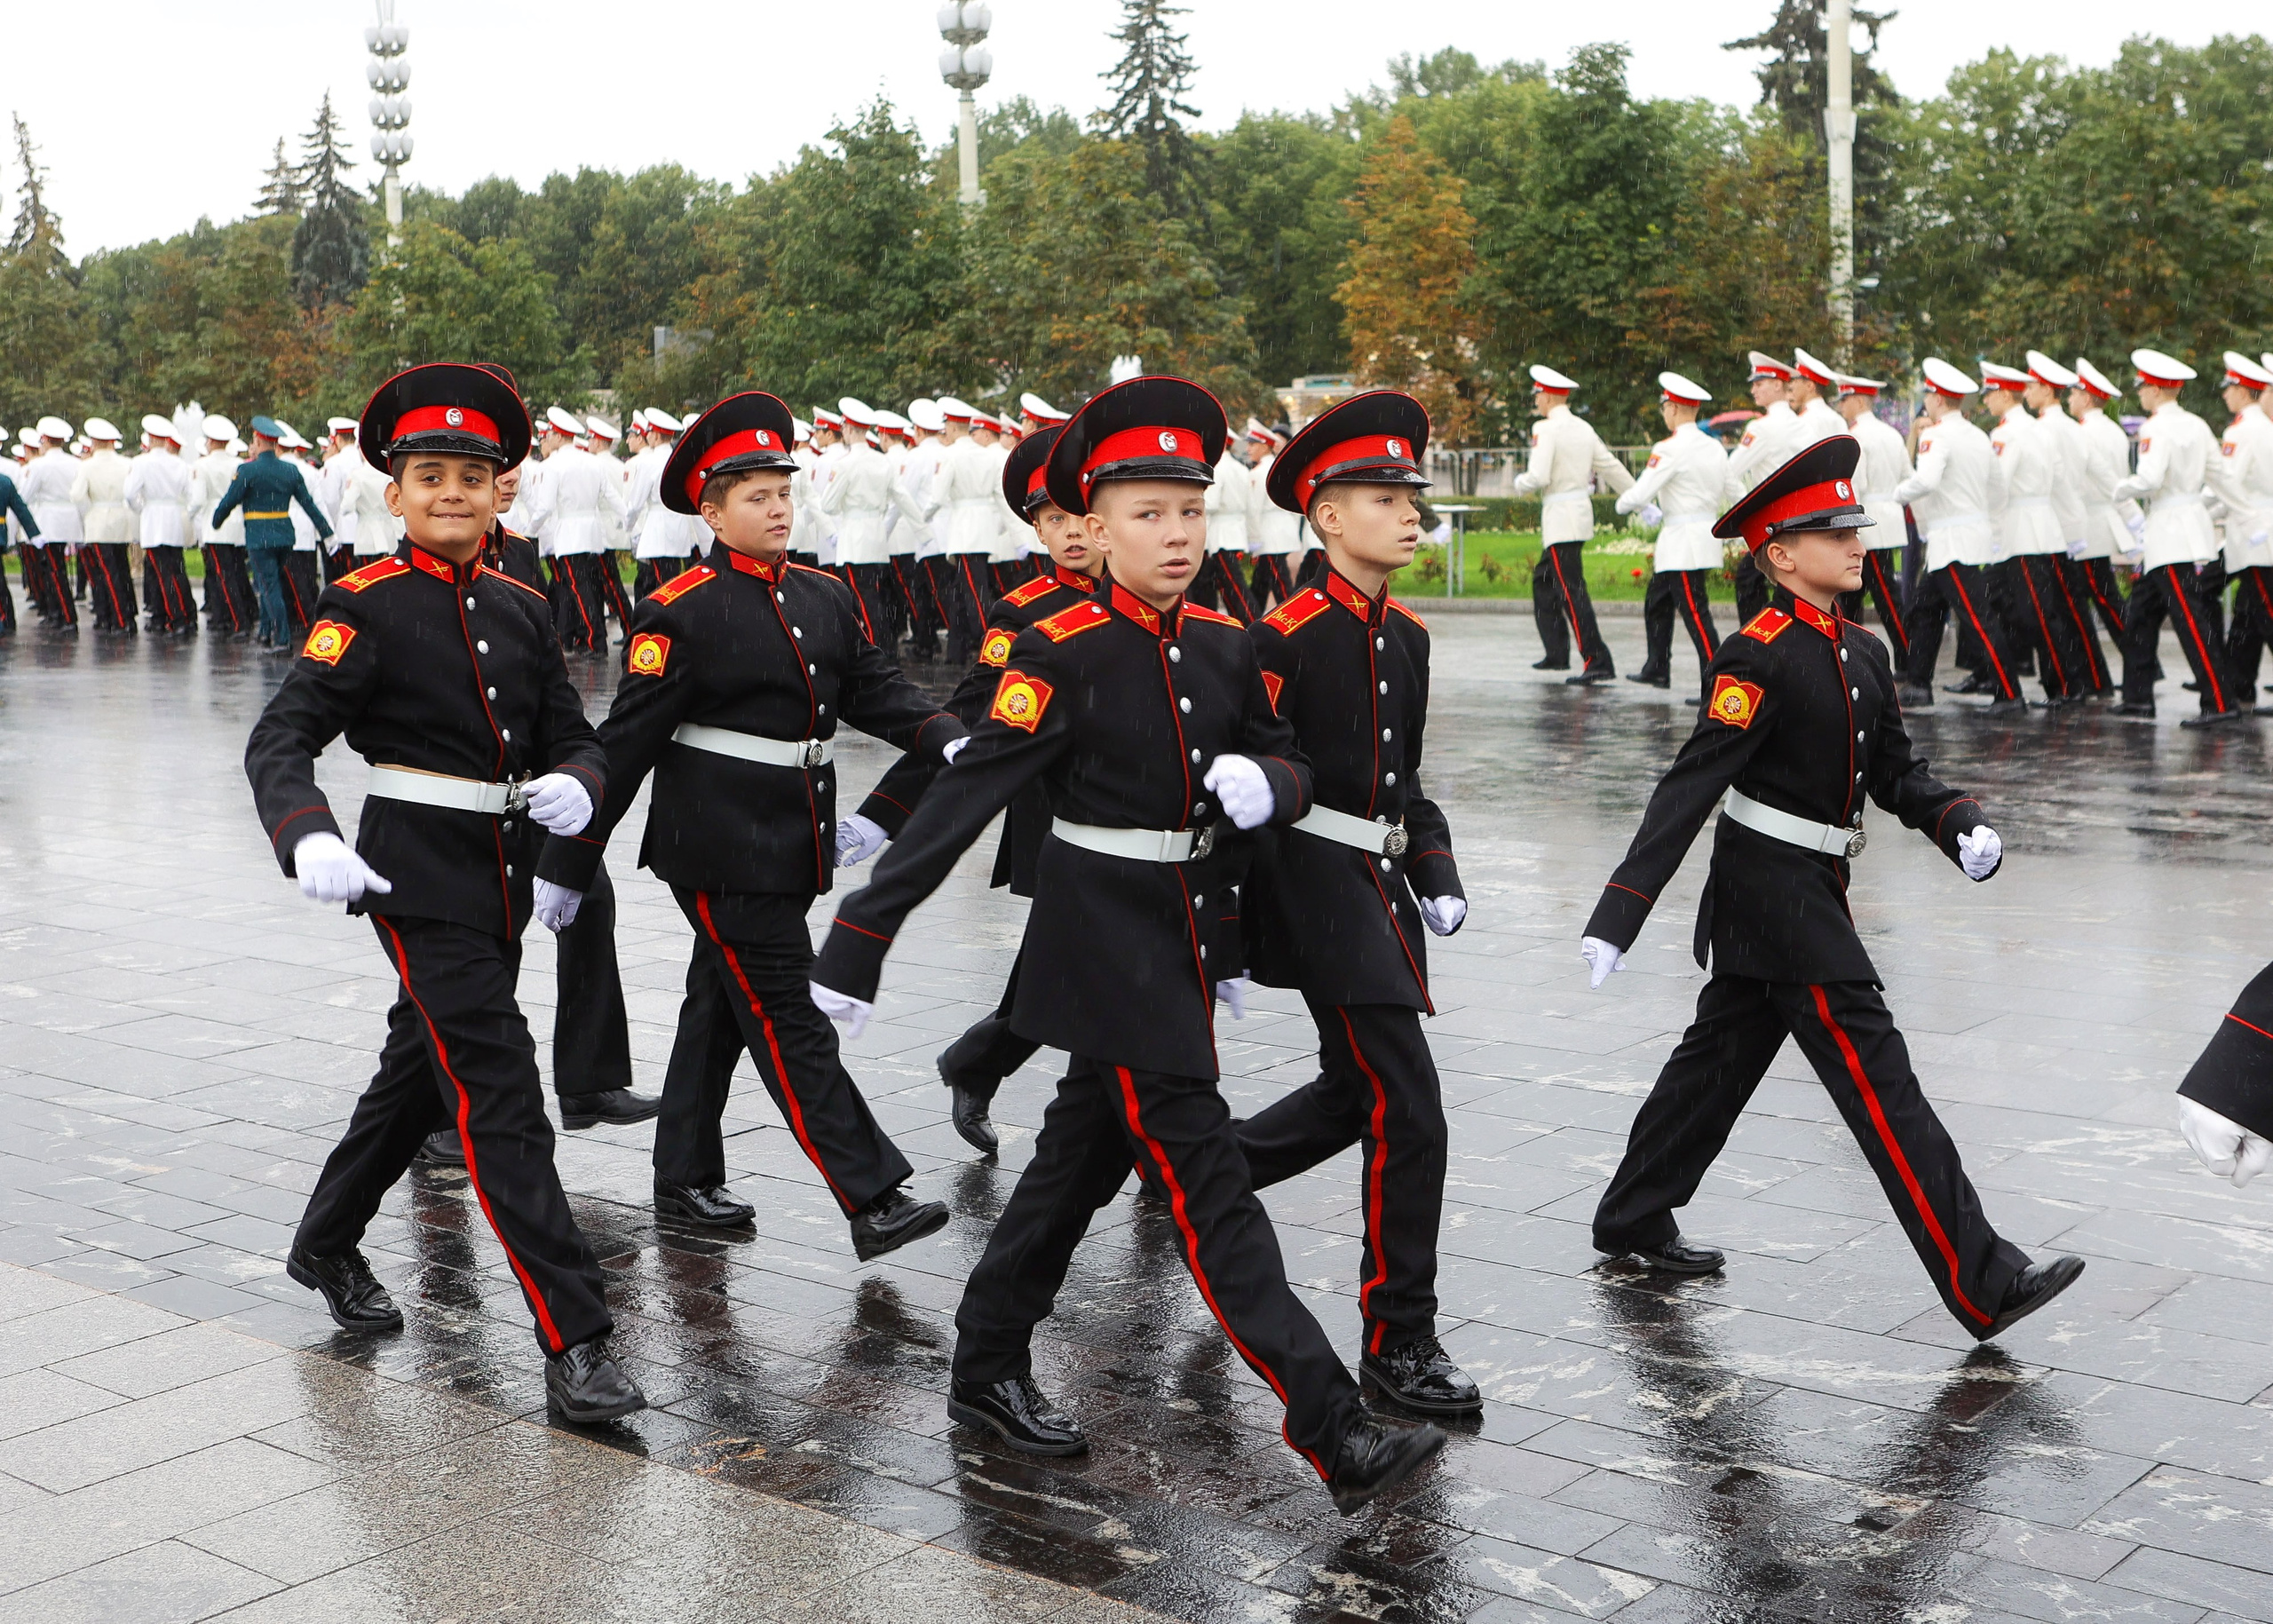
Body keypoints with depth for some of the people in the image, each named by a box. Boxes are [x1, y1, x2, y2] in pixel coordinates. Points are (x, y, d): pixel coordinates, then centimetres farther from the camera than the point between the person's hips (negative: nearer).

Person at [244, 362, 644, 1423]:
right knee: (499, 1097, -11)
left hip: (502, 888, 7)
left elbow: (575, 738, 11)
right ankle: (573, 1345, -10)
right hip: (419, 886, -7)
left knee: (420, 1075, 21)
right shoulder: (367, 607, -9)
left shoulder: (521, 610, 9)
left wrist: (574, 787, -14)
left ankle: (326, 1247, 44)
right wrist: (309, 841, -34)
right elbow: (280, 742, -15)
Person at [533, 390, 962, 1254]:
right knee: (790, 1022, -6)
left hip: (792, 848, 7)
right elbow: (626, 743, -10)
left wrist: (953, 740, -11)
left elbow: (876, 689, 8)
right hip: (720, 851, -7)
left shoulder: (824, 596, 9)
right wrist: (569, 863, -7)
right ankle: (873, 1200, -7)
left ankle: (684, 1182, 29)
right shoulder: (680, 612, -11)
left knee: (721, 1008, 17)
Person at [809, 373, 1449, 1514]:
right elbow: (963, 798, -18)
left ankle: (987, 1373, 34)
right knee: (1206, 1183, -7)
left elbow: (1291, 763, 14)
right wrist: (859, 937, -20)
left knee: (1085, 1157, 18)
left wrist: (1267, 784, -12)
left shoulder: (1224, 648, 4)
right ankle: (1336, 1436, -6)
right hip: (1106, 945, -8)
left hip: (1183, 940, 8)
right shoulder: (1063, 654, -15)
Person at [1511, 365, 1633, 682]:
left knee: (1571, 591, -11)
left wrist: (1520, 483, 1)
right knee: (1543, 580, 21)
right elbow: (1612, 468, 14)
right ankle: (1557, 653, 24)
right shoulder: (1583, 428, 12)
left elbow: (1538, 477, -21)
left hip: (1561, 516, -9)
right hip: (1582, 512, 9)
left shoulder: (1545, 429, -13)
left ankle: (1597, 661, -17)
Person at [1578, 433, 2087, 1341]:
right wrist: (1619, 913, -26)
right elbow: (1692, 786, -22)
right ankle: (1983, 1287, -6)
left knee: (1721, 1056, 19)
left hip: (1815, 889, 9)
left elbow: (1895, 771, 15)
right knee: (1877, 1078, -9)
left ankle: (1633, 1222, 35)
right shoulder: (1759, 657, -17)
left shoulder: (1863, 654, 9)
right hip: (1776, 897, -9)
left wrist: (1959, 822, -6)